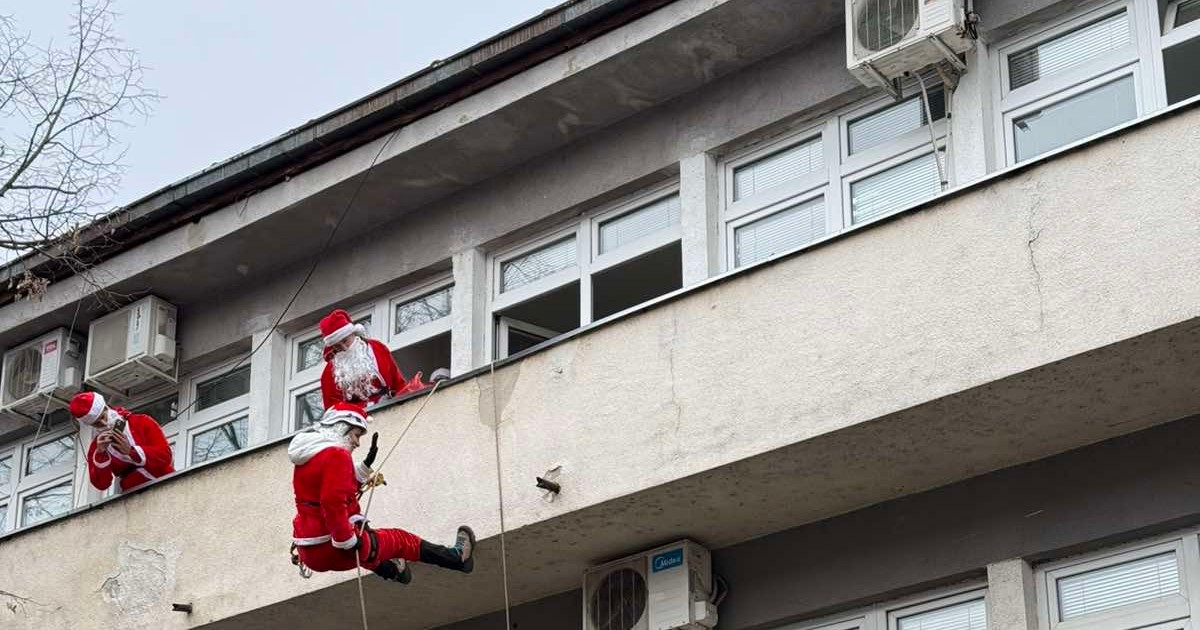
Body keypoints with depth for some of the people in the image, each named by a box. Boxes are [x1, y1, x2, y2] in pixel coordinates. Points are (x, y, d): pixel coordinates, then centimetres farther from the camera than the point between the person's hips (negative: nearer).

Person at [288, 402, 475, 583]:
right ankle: (456, 557, 25)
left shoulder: (308, 454, 13)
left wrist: (365, 465, 20)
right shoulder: (336, 455, -17)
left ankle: (391, 569, 61)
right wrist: (347, 540, -23)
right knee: (398, 539, 9)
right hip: (332, 551, -9)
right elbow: (333, 502, -30)